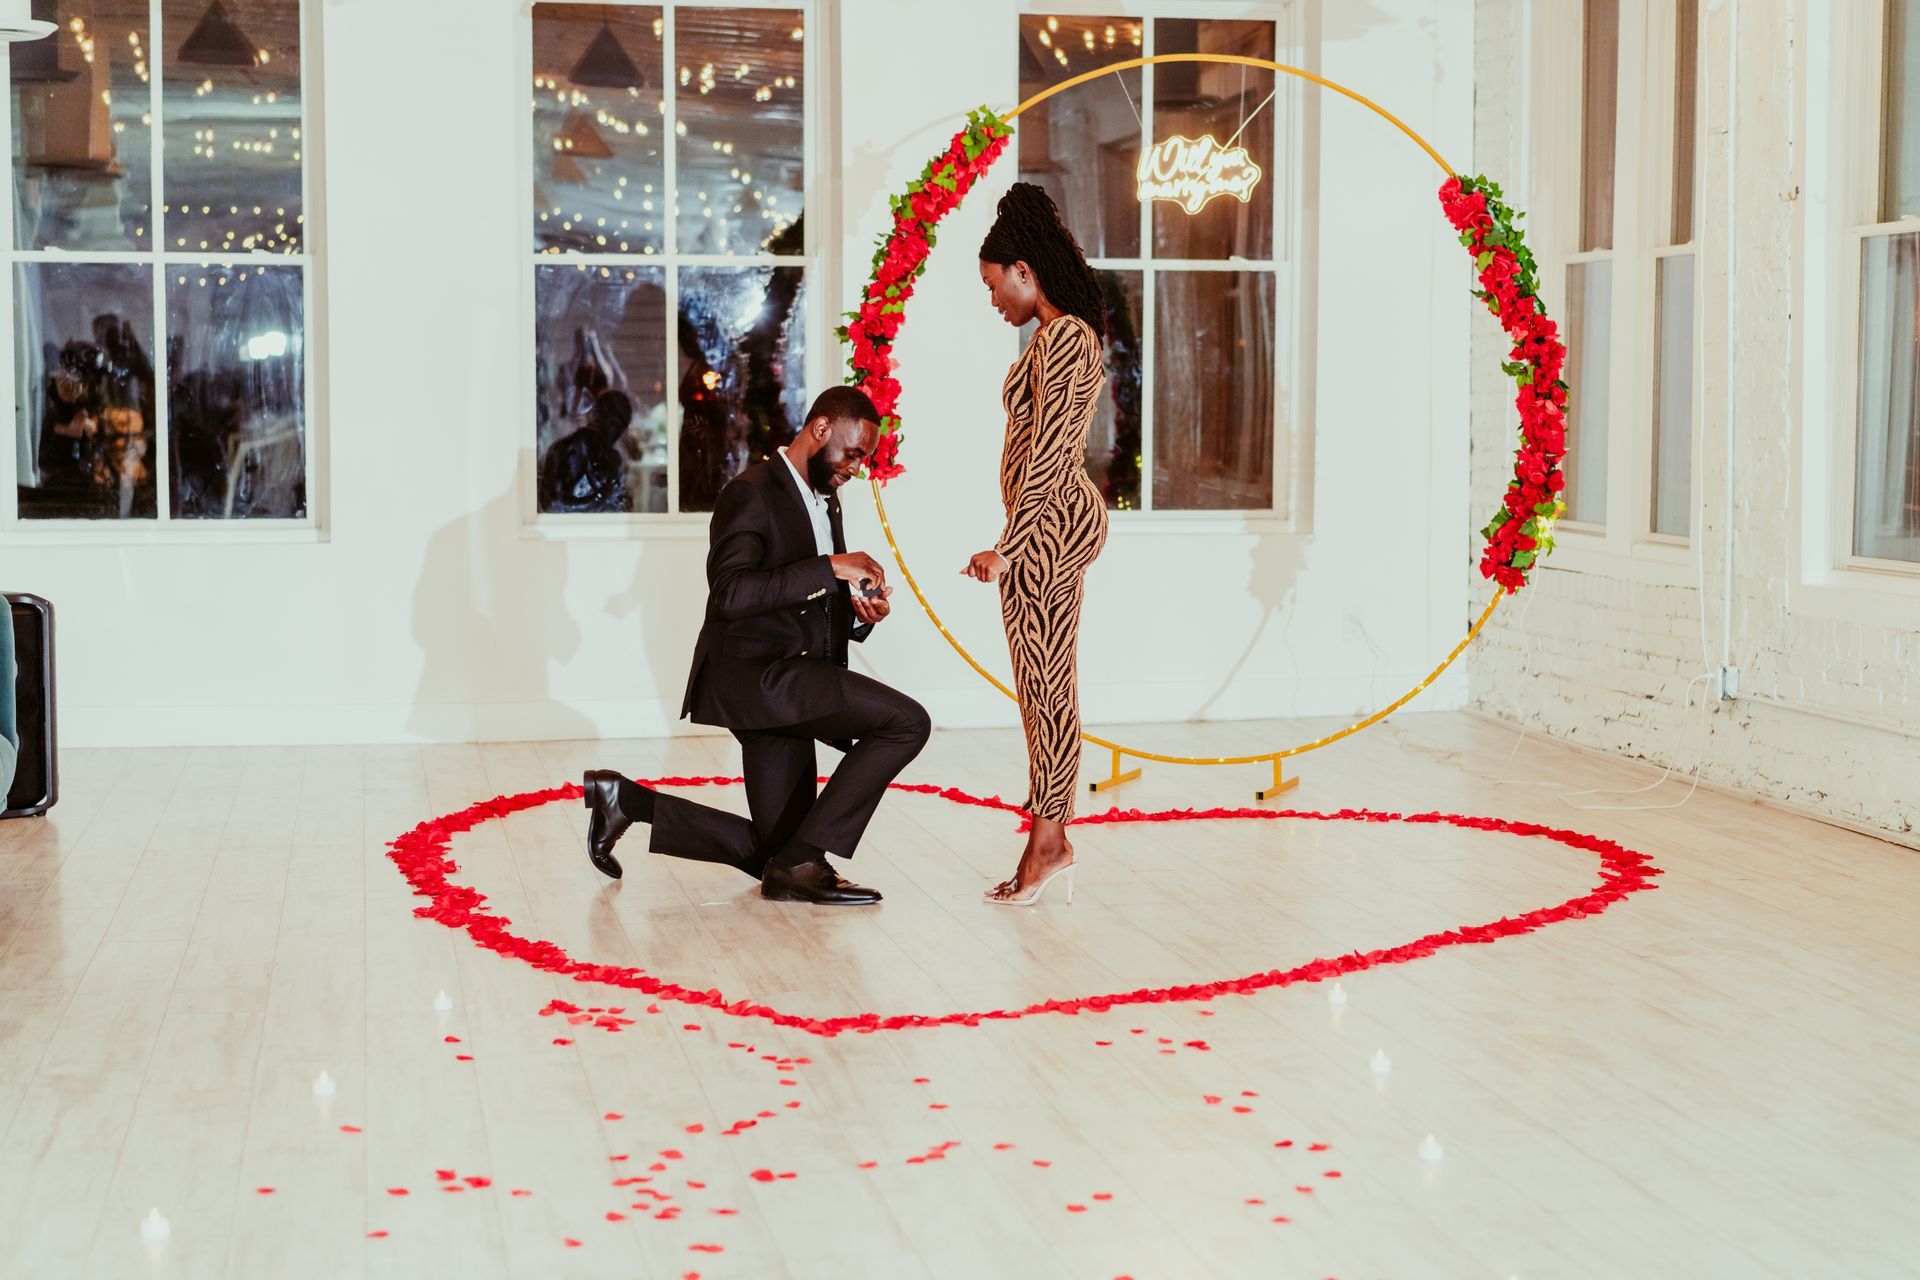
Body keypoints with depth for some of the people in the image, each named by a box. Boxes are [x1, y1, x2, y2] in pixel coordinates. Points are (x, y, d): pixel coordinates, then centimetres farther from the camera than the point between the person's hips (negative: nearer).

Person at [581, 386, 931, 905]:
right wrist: (832, 567, -25)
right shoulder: (752, 492, -11)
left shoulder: (826, 502, 18)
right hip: (753, 673, -10)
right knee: (908, 721, -22)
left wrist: (858, 615, 2)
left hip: (786, 686, 10)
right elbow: (730, 592, -24)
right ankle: (804, 860, -17)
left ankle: (626, 800, 19)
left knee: (771, 851, 9)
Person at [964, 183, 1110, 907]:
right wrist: (1016, 544, 21)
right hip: (1062, 520, 10)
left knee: (1045, 683, -6)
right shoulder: (1073, 334, 17)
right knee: (1046, 683, 10)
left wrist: (1008, 547, -19)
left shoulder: (1059, 337, -14)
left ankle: (1050, 841, -1)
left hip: (1048, 522, -10)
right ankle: (1049, 839, 14)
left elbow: (1047, 452, -19)